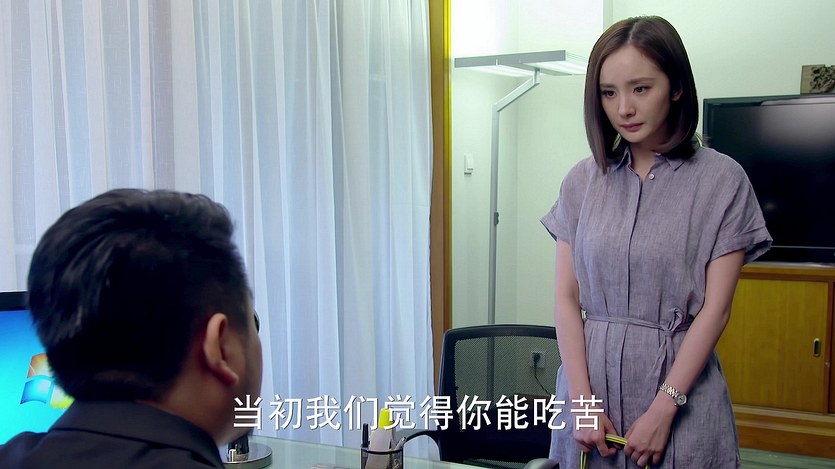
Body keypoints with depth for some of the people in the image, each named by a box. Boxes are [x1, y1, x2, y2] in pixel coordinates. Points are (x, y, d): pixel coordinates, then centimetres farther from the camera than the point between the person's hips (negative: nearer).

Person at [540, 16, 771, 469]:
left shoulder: (721, 180, -4)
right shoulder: (582, 181, 4)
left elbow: (715, 308, -7)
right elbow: (566, 298, 1)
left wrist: (662, 410, -13)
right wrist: (582, 402, -7)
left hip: (681, 382, -2)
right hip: (590, 378, 3)